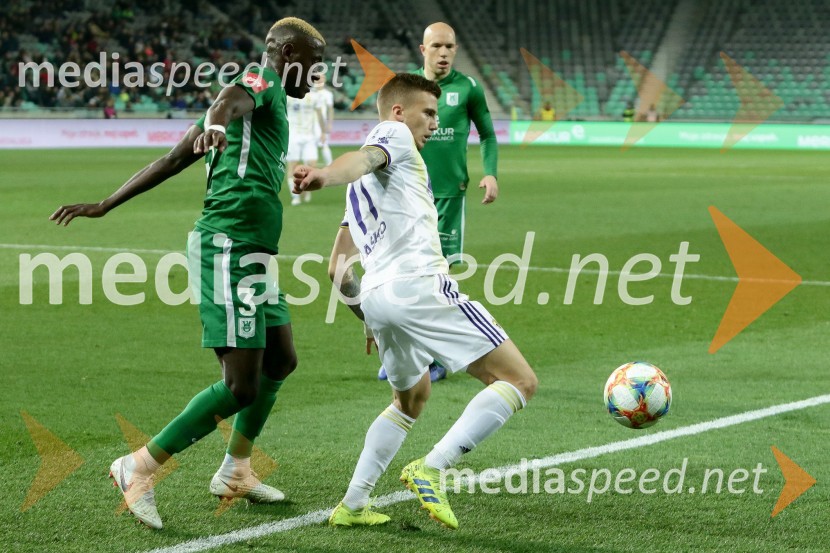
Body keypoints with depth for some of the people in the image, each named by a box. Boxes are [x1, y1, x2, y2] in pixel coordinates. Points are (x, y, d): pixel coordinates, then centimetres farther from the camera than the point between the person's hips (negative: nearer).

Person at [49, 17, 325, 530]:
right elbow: (230, 98, -32)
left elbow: (171, 161, 23)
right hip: (229, 249, -10)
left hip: (252, 256, 10)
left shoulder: (266, 98, 23)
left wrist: (103, 206, 23)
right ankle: (140, 468, -4)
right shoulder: (261, 83, -4)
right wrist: (215, 125, -56)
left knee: (281, 361, 20)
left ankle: (236, 471, 32)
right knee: (241, 387, -11)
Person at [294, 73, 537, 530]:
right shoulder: (394, 134, 8)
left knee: (412, 396, 31)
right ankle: (431, 469, -21)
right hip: (418, 283, -9)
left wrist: (367, 313, 39)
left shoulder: (359, 188, 32)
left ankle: (353, 505, 22)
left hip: (376, 295, 9)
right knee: (519, 381, -7)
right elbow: (363, 158, -17)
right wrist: (327, 175, -37)